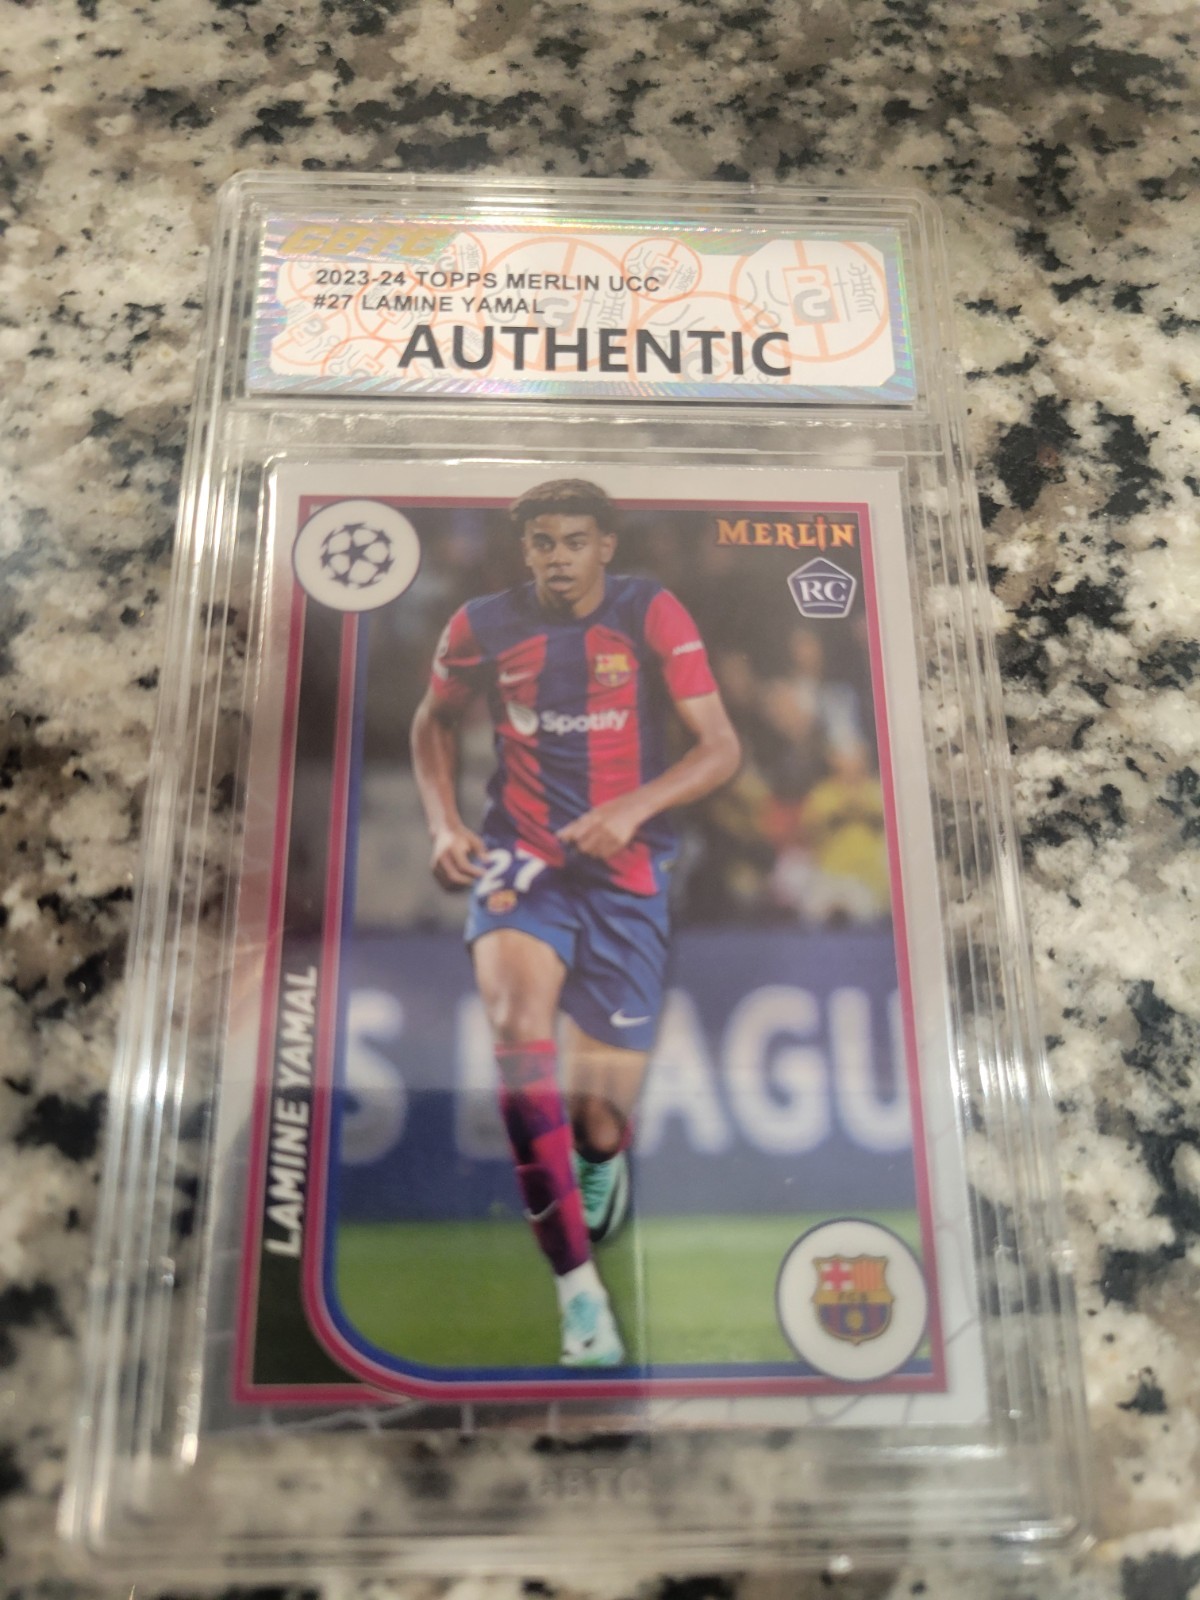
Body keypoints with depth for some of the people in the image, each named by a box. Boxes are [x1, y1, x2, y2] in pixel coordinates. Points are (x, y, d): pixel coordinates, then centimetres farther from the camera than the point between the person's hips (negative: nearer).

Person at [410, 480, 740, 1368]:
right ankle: (581, 1292, -19)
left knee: (600, 1115, 0)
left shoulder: (652, 614, -6)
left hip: (627, 869, -1)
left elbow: (721, 747, -9)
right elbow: (435, 723, 17)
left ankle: (602, 1154, 43)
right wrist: (445, 824, 2)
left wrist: (632, 808, -25)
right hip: (523, 854, 1)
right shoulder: (484, 625, 0)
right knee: (517, 1025, -29)